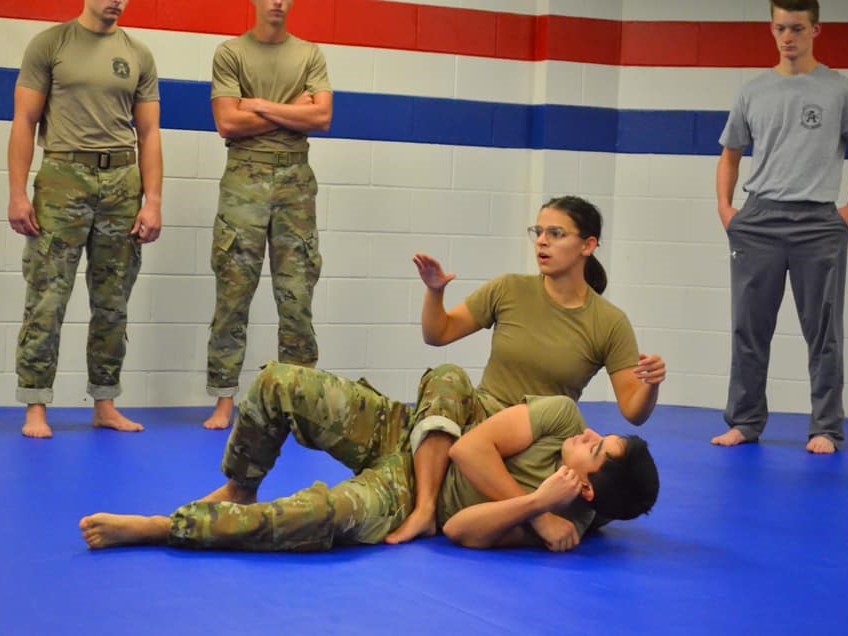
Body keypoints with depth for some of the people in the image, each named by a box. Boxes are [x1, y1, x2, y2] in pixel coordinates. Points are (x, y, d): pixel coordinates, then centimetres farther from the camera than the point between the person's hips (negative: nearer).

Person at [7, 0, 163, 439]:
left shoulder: (138, 56, 11)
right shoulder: (50, 44, 4)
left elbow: (149, 135, 10)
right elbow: (25, 122, 1)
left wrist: (153, 202, 1)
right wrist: (17, 193, -7)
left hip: (122, 183, 3)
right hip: (63, 177, -3)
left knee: (112, 304, 6)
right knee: (46, 299, -4)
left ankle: (105, 404, 13)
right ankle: (36, 407, 1)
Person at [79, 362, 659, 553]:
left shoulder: (565, 524, -17)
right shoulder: (563, 416, -11)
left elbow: (460, 530, -22)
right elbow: (472, 448, -10)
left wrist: (535, 505, -32)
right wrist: (529, 500, -17)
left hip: (404, 495, -4)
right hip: (403, 431, 4)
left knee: (334, 514, -37)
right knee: (280, 382, -15)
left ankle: (157, 527, -27)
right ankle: (238, 491, 14)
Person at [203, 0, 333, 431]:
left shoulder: (311, 56, 12)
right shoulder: (231, 53, 5)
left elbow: (322, 117, -1)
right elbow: (228, 123, -6)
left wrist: (261, 106, -6)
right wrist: (293, 112, -3)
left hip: (296, 180, 2)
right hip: (244, 178, -2)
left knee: (297, 295, 1)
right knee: (233, 293, -3)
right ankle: (225, 400, 0)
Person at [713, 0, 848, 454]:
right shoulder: (754, 92, 10)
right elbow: (730, 155, 19)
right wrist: (725, 208, 7)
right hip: (757, 223, 3)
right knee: (749, 329, 5)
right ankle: (744, 423, 15)